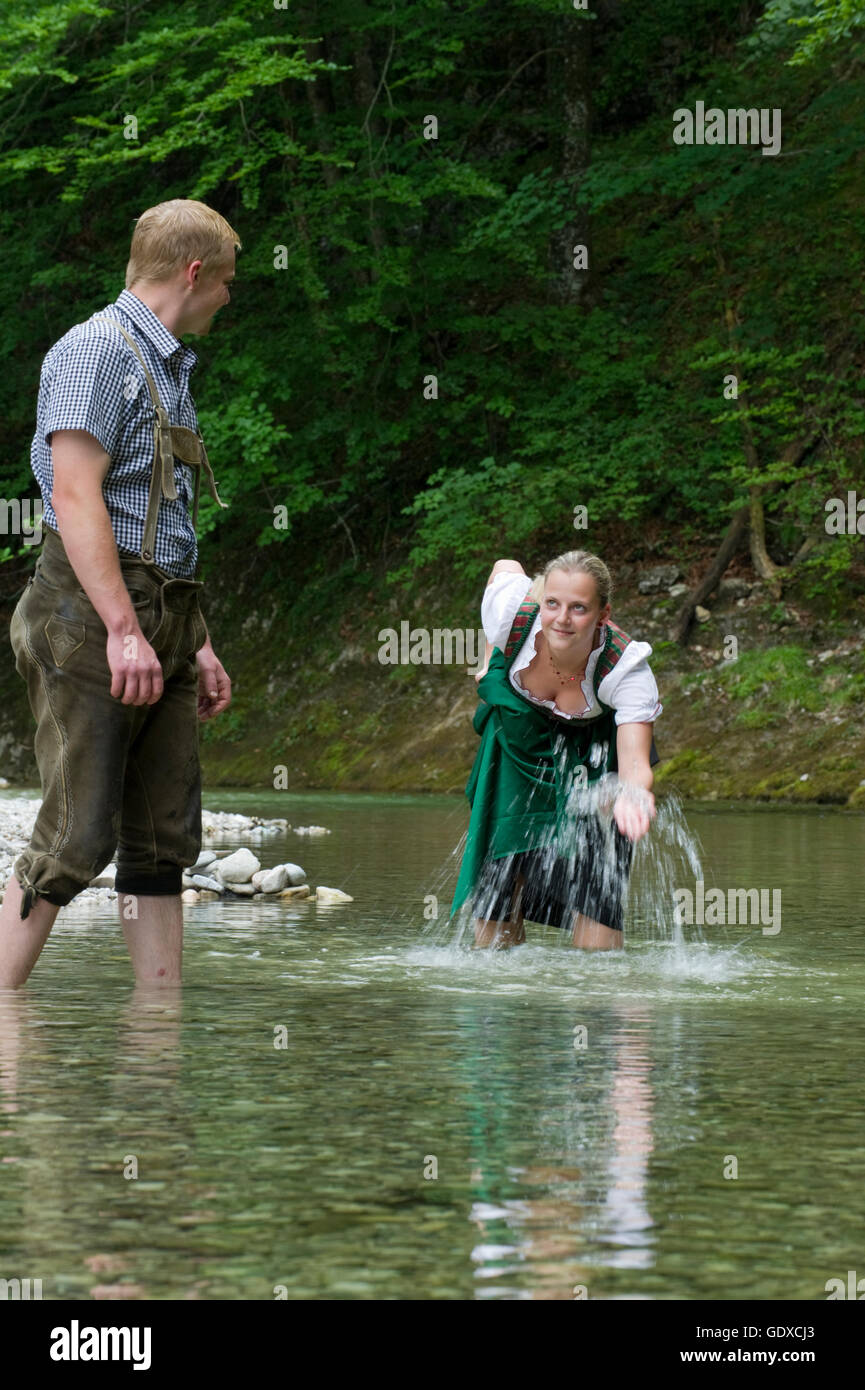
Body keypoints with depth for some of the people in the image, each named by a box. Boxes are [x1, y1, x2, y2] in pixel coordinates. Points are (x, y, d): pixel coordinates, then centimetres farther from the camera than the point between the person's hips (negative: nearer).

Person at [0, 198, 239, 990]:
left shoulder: (169, 367, 22)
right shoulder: (97, 350, -7)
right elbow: (76, 496, -17)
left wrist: (198, 644, 22)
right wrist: (124, 630, -23)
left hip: (160, 621, 9)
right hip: (92, 619, -9)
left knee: (165, 839, 6)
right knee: (77, 838, -12)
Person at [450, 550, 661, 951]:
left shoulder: (627, 669, -34)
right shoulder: (513, 613, -30)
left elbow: (635, 763, -41)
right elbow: (506, 567, -5)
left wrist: (633, 793, -65)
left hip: (591, 754, -2)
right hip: (519, 748, 2)